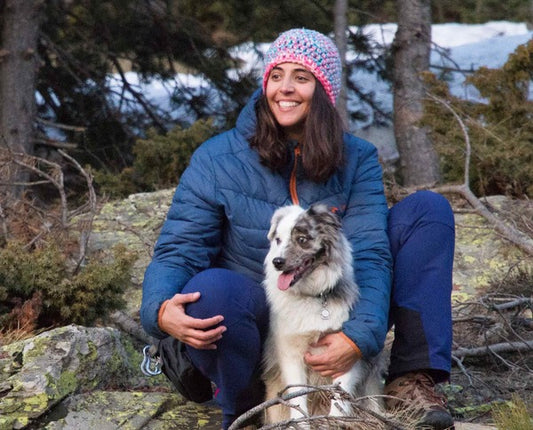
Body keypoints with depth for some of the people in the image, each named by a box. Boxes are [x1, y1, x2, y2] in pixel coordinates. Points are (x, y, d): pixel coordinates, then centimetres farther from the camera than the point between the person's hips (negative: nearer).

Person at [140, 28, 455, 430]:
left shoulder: (356, 159, -3)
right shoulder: (217, 159, -7)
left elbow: (370, 253, -13)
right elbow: (179, 250, -11)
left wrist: (360, 336, -30)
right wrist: (161, 310, -34)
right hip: (257, 320, -2)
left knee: (428, 208, -10)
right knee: (210, 289, -39)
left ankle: (413, 377, -12)